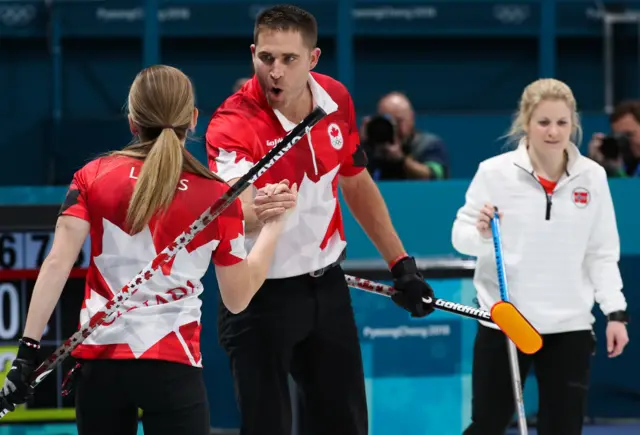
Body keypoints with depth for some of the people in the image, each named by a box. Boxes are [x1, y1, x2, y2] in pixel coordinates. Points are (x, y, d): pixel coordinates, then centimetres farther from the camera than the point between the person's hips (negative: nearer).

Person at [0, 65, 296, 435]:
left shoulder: (94, 176, 4)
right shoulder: (219, 198, 1)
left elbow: (58, 264, -6)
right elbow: (237, 299, 8)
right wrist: (275, 224, 17)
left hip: (100, 359, 2)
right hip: (172, 366, -2)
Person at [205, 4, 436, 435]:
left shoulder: (336, 100, -5)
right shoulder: (234, 124, -23)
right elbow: (233, 212, -41)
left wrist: (400, 262, 14)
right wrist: (257, 213, -64)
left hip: (326, 285, 6)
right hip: (262, 296, -6)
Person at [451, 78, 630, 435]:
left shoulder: (592, 176, 0)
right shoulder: (495, 172, -8)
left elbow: (602, 252, 7)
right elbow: (461, 237, -2)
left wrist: (615, 312, 1)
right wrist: (481, 234, -24)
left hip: (569, 326, 2)